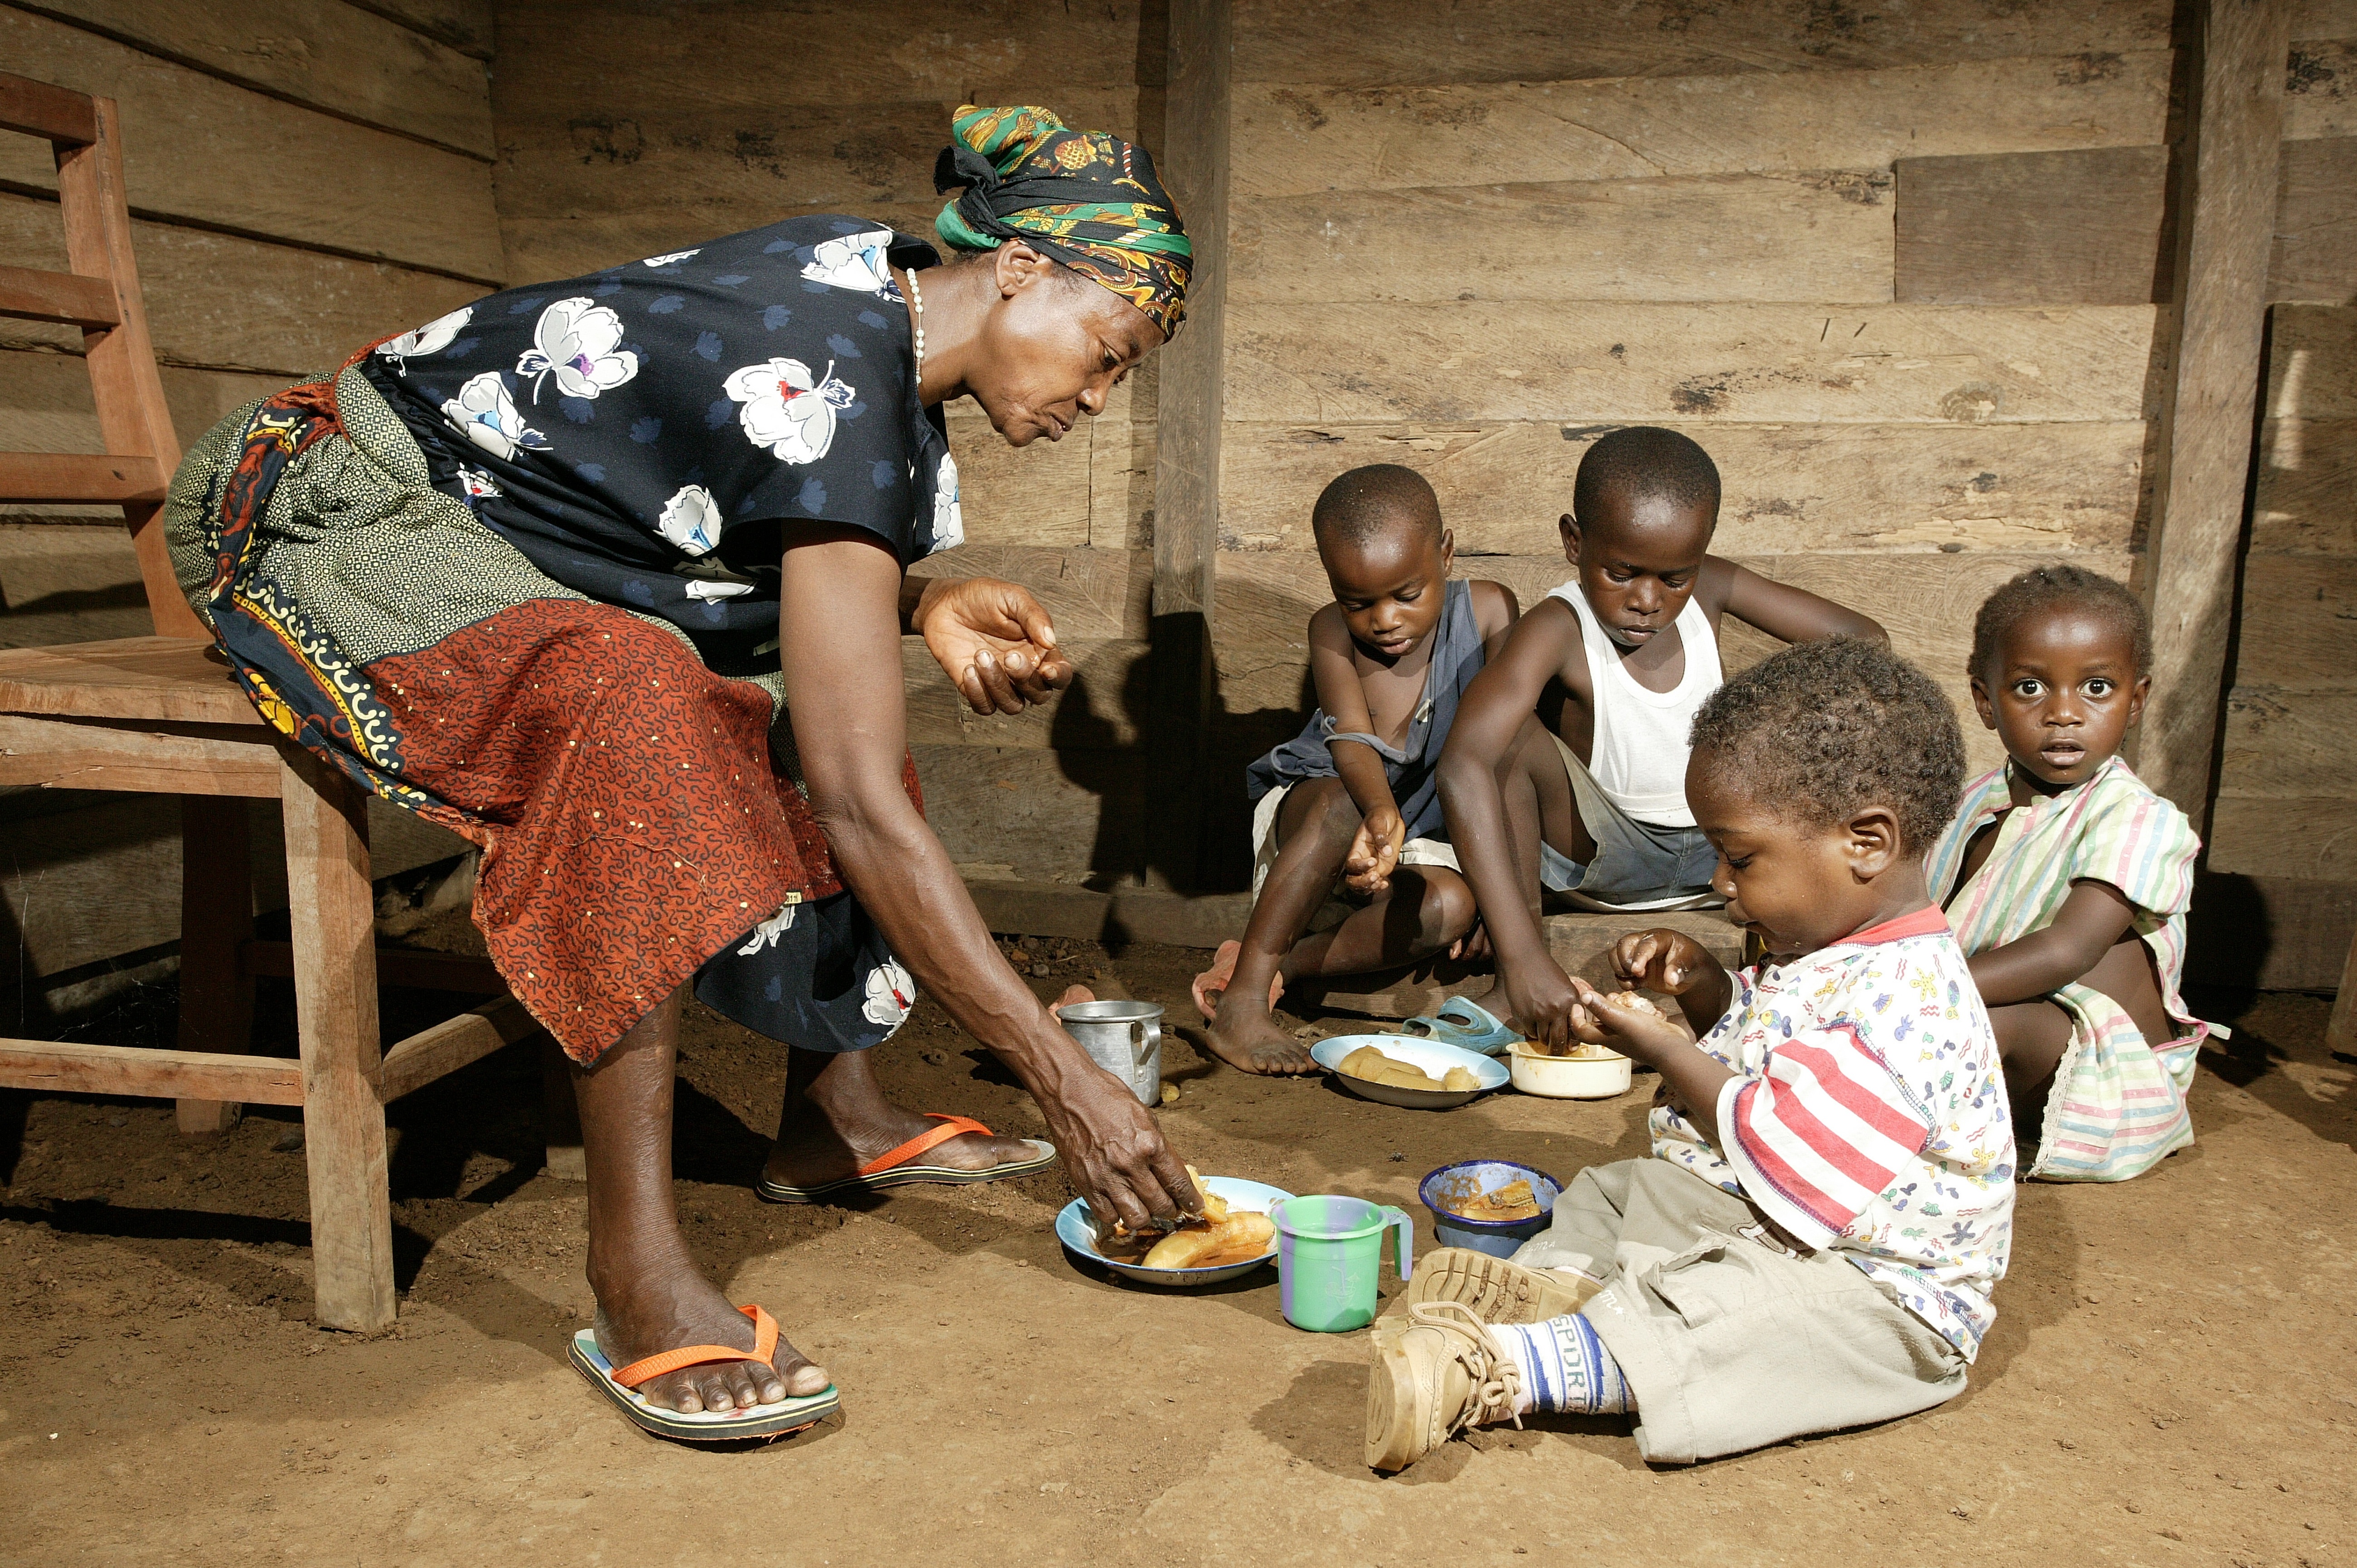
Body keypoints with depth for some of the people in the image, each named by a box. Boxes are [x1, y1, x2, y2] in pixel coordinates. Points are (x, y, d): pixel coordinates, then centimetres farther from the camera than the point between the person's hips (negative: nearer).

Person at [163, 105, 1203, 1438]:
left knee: (826, 701, 4)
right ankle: (637, 1265, -31)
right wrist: (1065, 1077, -30)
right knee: (634, 696, -37)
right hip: (348, 523, -10)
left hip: (490, 532, 10)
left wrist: (925, 607, -13)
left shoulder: (877, 283, -1)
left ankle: (835, 1110, 8)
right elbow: (862, 809, -34)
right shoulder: (835, 396, -29)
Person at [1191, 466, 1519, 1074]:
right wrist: (1380, 811, -52)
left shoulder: (1488, 610, -13)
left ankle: (1272, 966, -24)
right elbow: (1351, 739, -29)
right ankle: (1240, 1004, -37)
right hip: (1308, 810, -2)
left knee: (1450, 906, -32)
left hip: (1424, 838, 2)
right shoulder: (1332, 632, -16)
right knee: (1342, 804, -39)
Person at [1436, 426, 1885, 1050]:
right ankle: (1515, 997, -22)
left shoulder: (1710, 589, -10)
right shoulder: (1558, 630, -26)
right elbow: (1464, 766, -43)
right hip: (1599, 851, -4)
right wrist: (1522, 954, -52)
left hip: (1720, 850, 5)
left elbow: (1862, 640, -1)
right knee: (1517, 737, -31)